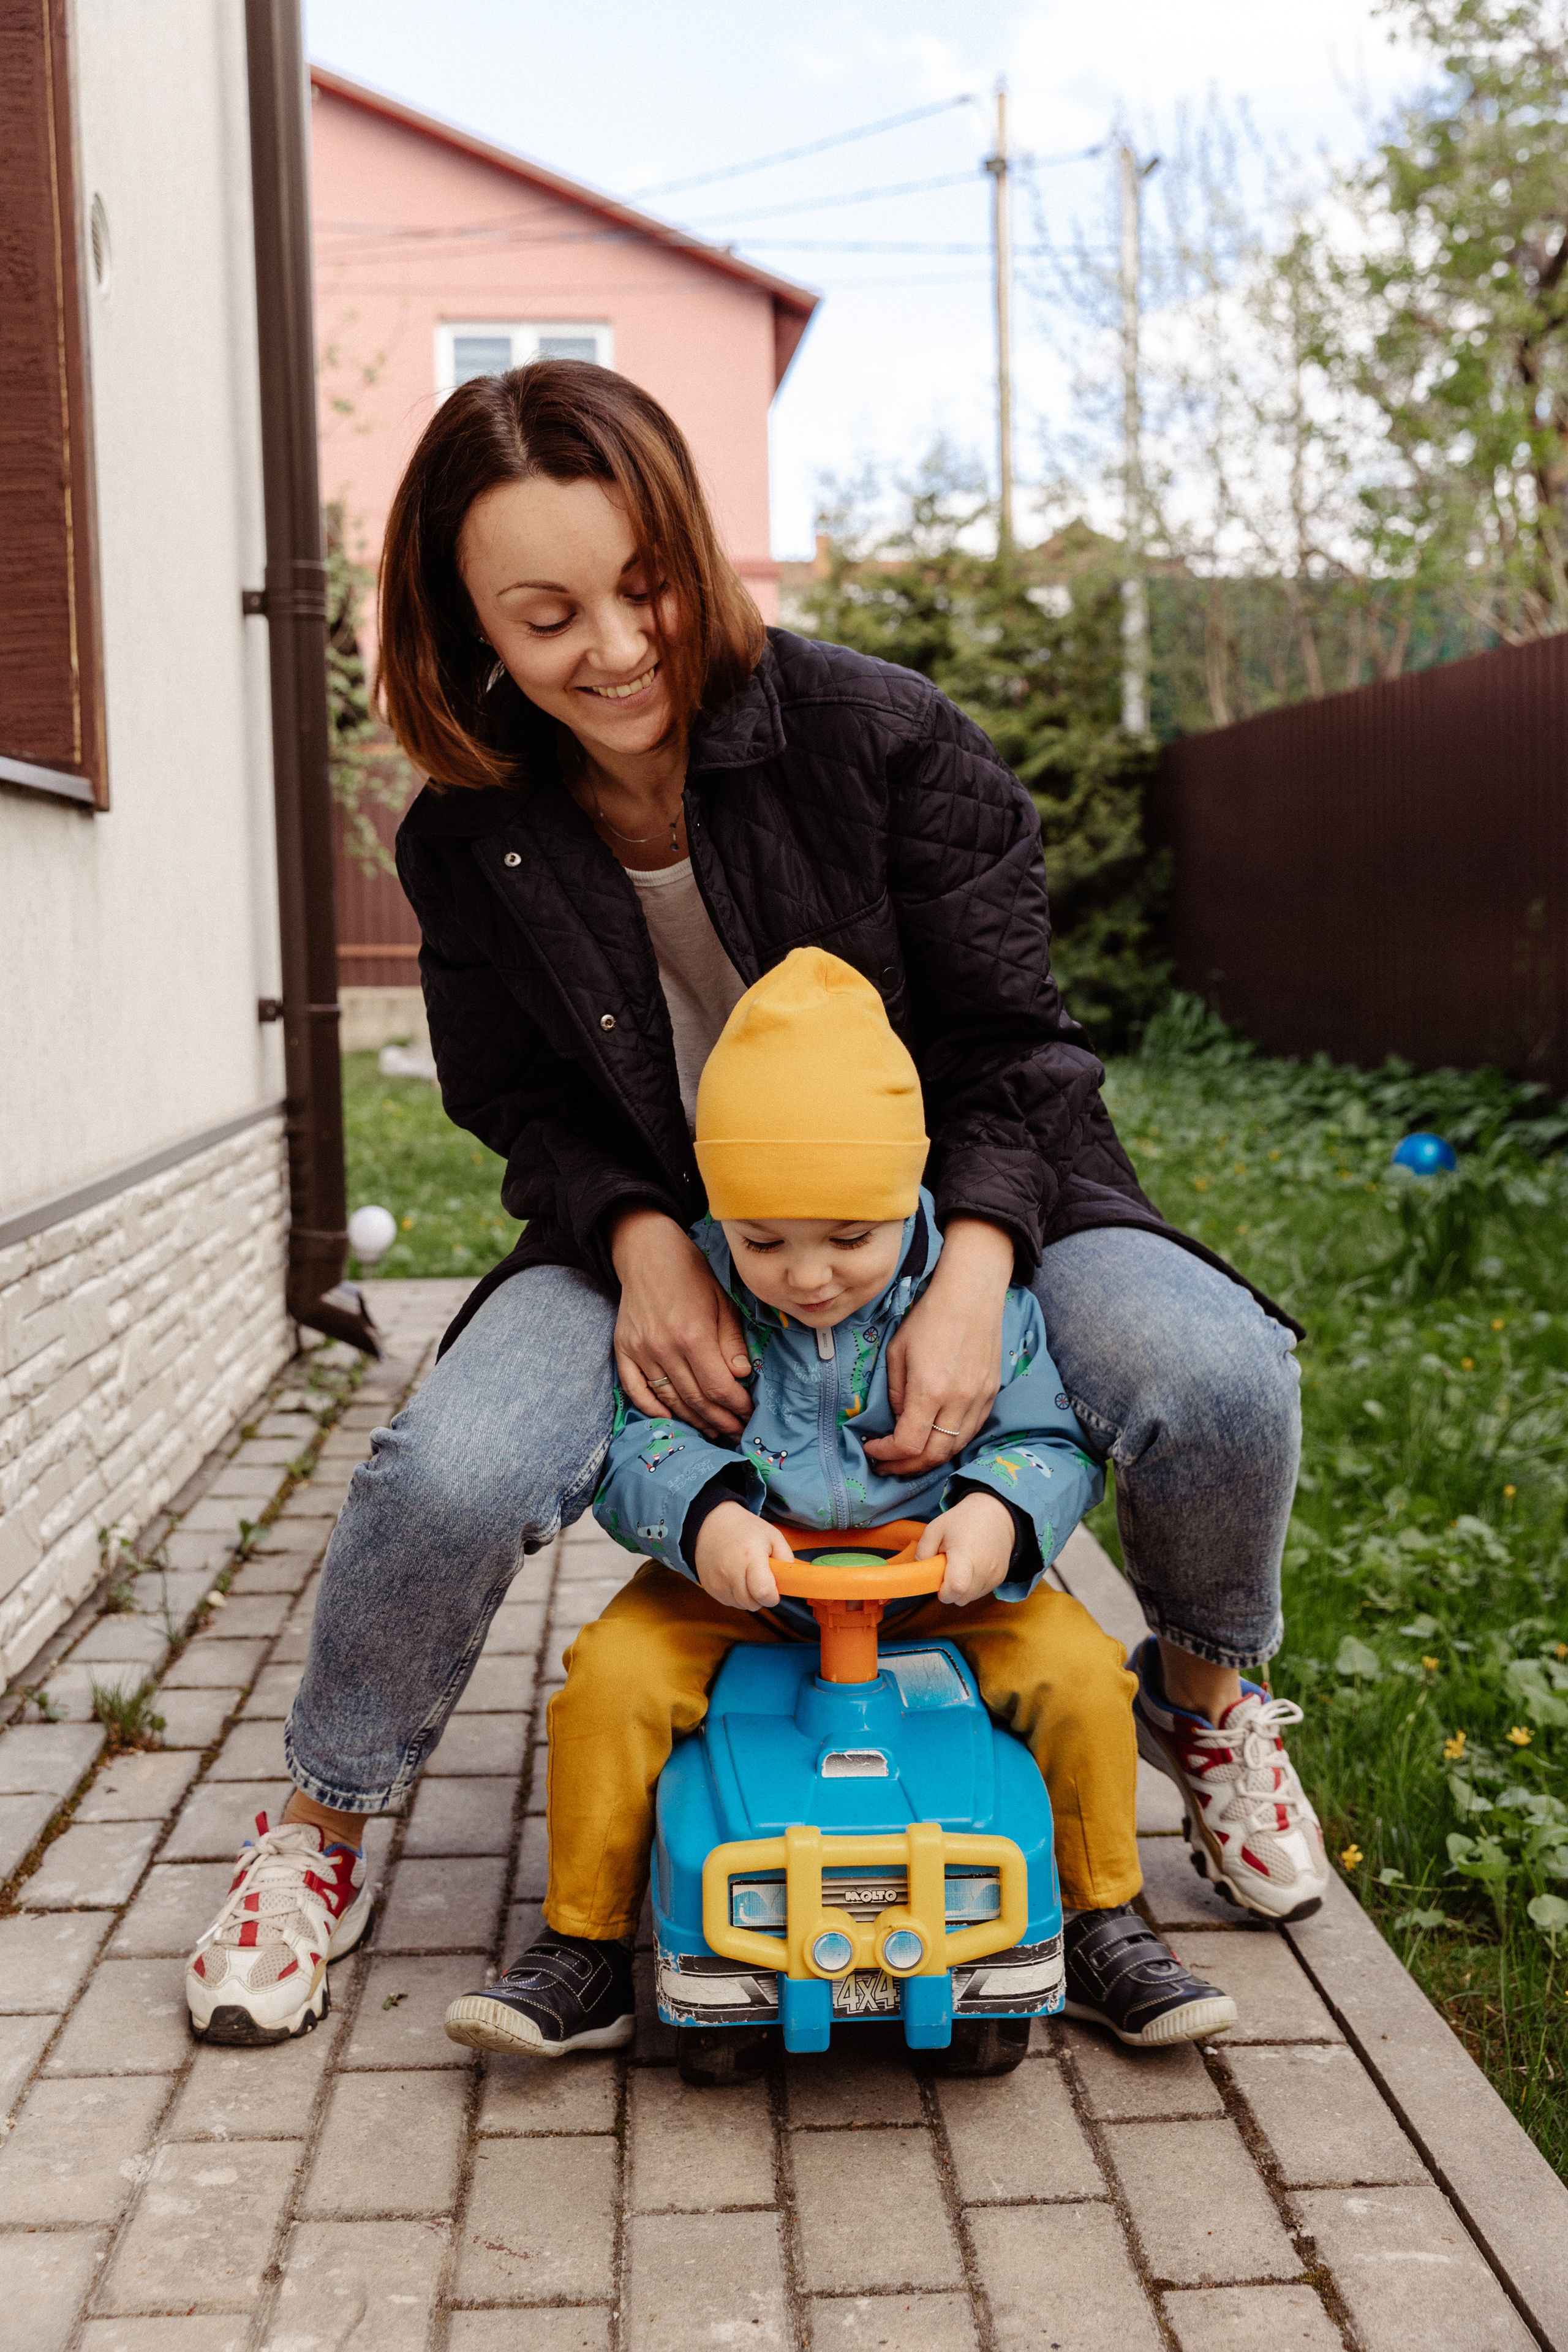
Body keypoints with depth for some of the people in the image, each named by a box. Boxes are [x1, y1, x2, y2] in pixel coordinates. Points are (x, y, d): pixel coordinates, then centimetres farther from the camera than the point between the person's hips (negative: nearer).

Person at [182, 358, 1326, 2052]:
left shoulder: (879, 735, -14)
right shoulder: (472, 841, -7)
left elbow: (1008, 1046, -10)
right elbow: (529, 1111, 1)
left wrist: (971, 1276, -27)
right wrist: (638, 1239, -22)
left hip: (951, 1204, 0)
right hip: (657, 1235, 1)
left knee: (1216, 1376, -28)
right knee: (447, 1474, -29)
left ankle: (1206, 1691, 9)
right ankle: (326, 1822, 4)